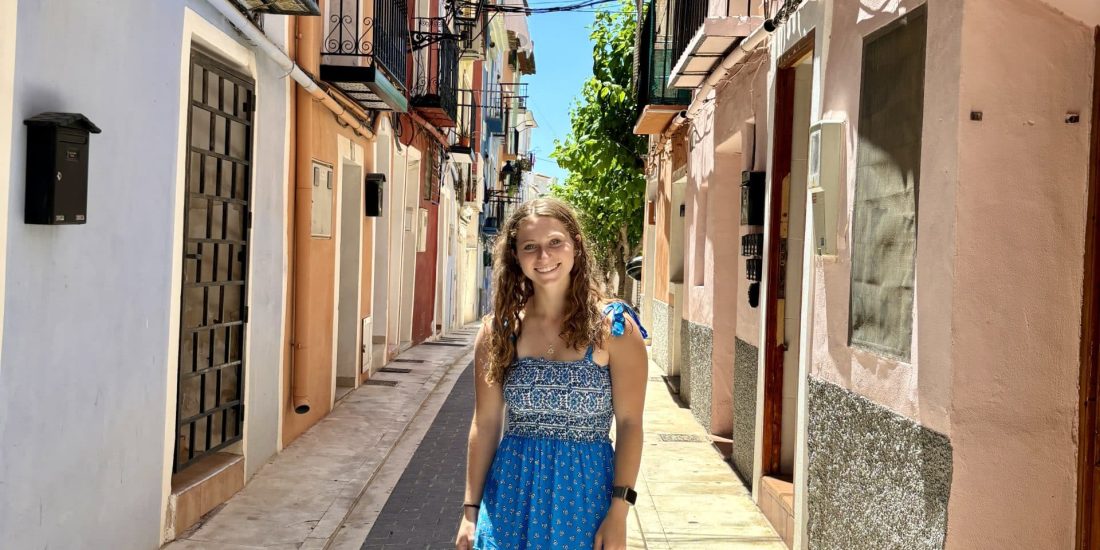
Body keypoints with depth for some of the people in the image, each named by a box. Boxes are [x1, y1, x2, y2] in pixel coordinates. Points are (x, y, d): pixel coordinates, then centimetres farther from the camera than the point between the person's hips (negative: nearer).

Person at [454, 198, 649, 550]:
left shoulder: (613, 327, -8)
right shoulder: (498, 329, -1)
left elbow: (629, 424, -8)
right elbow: (485, 423, 3)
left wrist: (618, 514, -12)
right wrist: (471, 510, 4)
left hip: (585, 493, -2)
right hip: (513, 493, 2)